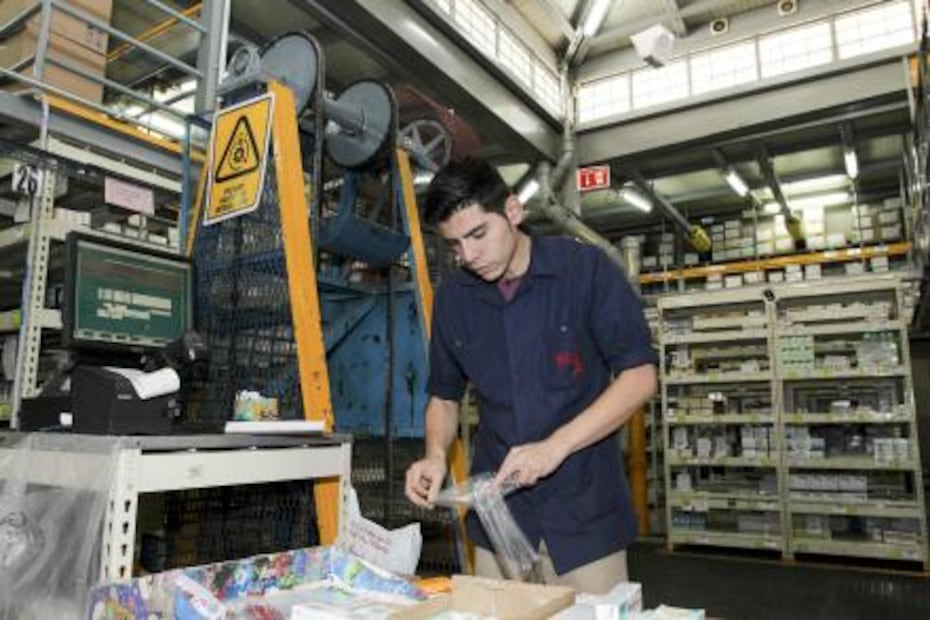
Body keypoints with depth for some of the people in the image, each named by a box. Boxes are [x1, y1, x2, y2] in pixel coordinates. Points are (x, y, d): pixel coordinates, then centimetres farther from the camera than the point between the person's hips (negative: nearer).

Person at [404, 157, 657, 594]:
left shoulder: (586, 269, -10)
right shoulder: (452, 296, 2)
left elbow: (639, 377, -11)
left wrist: (556, 446, -21)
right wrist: (436, 454, -9)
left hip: (583, 508, -3)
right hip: (496, 509, 3)